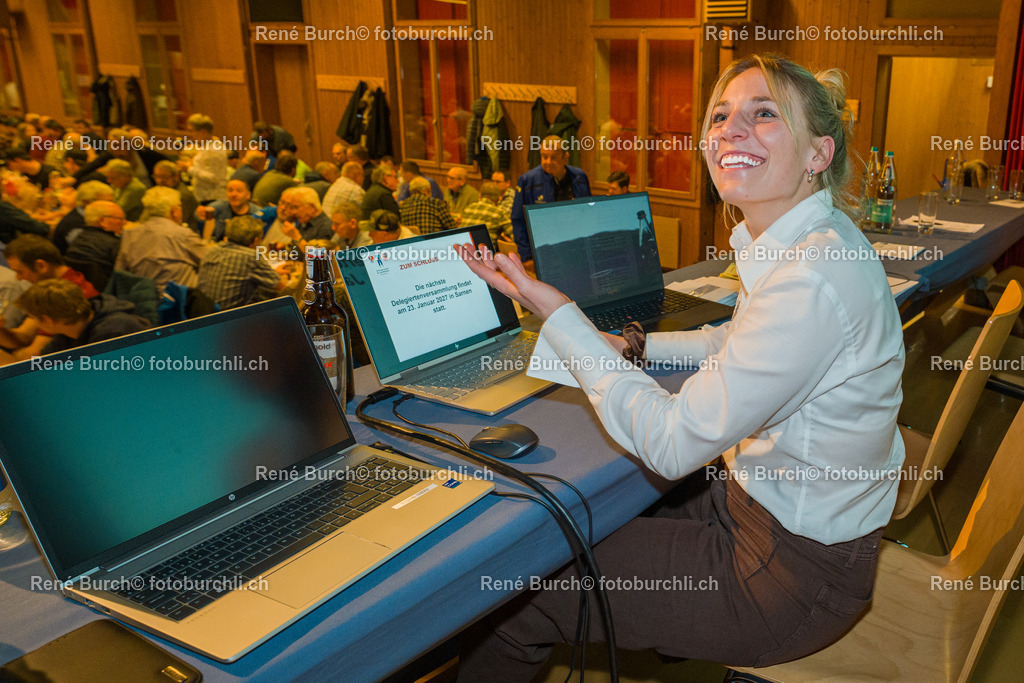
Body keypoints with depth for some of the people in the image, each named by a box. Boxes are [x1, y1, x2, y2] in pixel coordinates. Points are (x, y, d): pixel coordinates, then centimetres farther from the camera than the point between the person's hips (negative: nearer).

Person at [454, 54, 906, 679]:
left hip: (796, 576, -9)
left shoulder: (813, 280, -31)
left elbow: (671, 442, -27)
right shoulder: (792, 243, 1)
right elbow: (740, 344, 20)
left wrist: (556, 312, -23)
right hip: (760, 496, 9)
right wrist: (632, 347, 9)